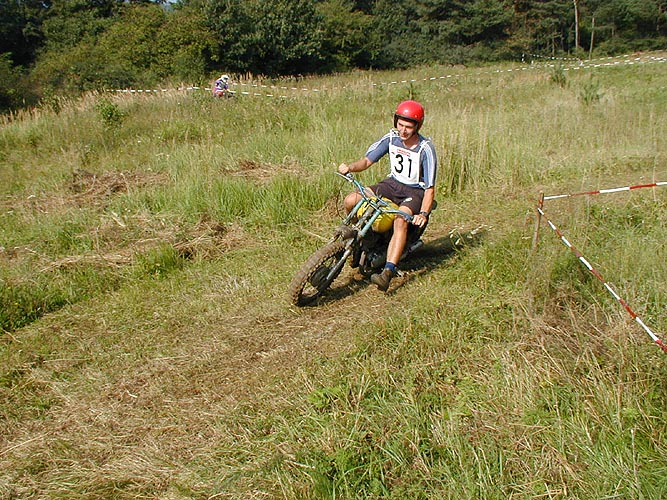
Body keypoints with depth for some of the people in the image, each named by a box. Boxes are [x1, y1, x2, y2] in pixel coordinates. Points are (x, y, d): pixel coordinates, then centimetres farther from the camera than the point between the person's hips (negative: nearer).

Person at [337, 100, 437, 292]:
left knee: (401, 221, -37)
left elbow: (430, 188, -18)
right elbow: (367, 160, -3)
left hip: (415, 191, -5)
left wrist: (423, 214, -33)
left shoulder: (426, 149, -18)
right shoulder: (391, 138, -4)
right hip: (392, 183, 5)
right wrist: (350, 167, -25)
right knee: (350, 201, -14)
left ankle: (388, 272, -44)